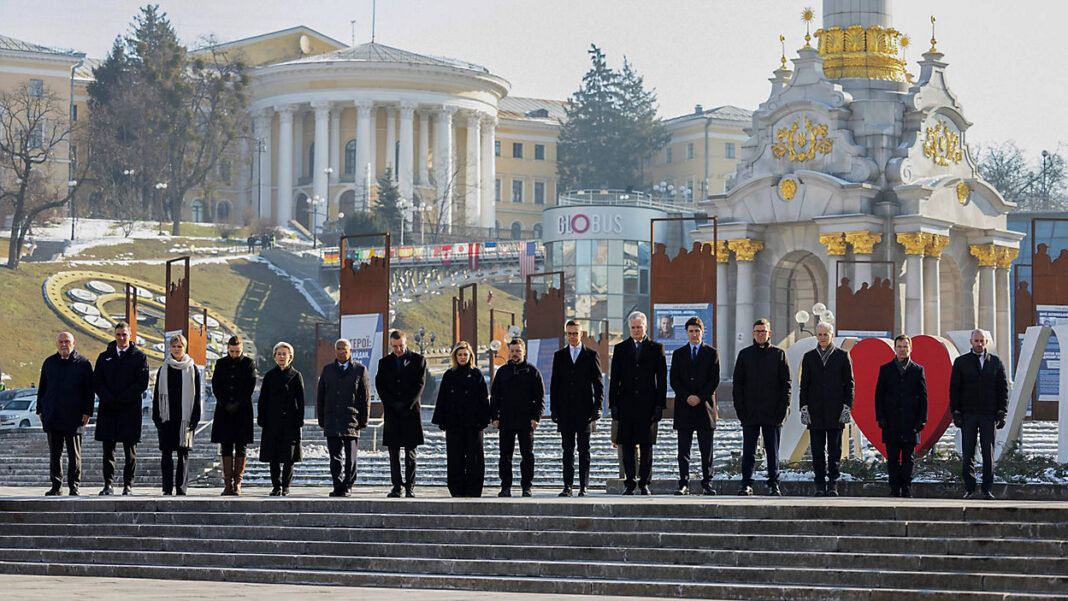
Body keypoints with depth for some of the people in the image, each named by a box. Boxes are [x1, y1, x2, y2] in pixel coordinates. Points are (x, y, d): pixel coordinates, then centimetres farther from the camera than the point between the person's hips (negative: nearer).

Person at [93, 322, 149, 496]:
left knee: (130, 451, 0)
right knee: (108, 449, 1)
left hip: (130, 409, -2)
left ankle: (128, 485, 5)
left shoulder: (139, 357, 4)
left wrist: (121, 399, -11)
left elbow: (142, 383, -5)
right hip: (108, 409, 2)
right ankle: (108, 485, 5)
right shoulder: (104, 357, 12)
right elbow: (96, 381, 6)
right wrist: (108, 399, -10)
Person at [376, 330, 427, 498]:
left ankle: (410, 486, -1)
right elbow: (380, 386, 5)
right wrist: (393, 405, -7)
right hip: (392, 413, 2)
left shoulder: (418, 360, 6)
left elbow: (420, 384, -1)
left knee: (410, 453, -2)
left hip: (411, 411, -2)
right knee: (394, 453, 1)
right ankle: (396, 486, 4)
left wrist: (405, 405, -9)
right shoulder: (384, 362, 12)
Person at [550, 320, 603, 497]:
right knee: (567, 451, 4)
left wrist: (597, 407, -7)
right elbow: (554, 384, 11)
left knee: (584, 451, -1)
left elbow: (598, 383, 3)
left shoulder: (591, 355, 5)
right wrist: (553, 409, 3)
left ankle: (584, 486, 1)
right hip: (565, 412, 2)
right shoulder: (559, 356, 11)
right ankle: (567, 486, 5)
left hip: (585, 410, -2)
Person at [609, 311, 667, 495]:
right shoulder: (621, 349, 10)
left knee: (646, 445, 0)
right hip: (626, 403, 1)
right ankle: (629, 483, 6)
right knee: (627, 445, 1)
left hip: (648, 404, -1)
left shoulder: (656, 348, 6)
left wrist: (660, 405, -4)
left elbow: (662, 378, 4)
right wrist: (613, 404, 0)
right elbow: (614, 379, 8)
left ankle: (644, 483, 5)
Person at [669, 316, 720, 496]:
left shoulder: (711, 353, 7)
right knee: (683, 450, 0)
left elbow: (714, 380, 0)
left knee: (706, 451, 0)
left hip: (705, 406, -1)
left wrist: (700, 397, -11)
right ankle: (684, 485, 2)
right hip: (683, 407, 1)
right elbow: (674, 380, 4)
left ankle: (707, 484, 4)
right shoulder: (678, 354, 10)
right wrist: (686, 397, -10)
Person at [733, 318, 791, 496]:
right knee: (748, 451, 0)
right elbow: (738, 383, 7)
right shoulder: (744, 354, 9)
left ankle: (774, 484, 9)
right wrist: (740, 409, -2)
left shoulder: (778, 354, 7)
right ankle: (746, 484, 4)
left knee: (773, 451, 4)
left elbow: (786, 383, 5)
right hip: (750, 413, 1)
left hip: (772, 413, -1)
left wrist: (783, 408, -5)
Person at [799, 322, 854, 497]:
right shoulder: (809, 357, 11)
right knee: (817, 451, 1)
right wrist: (804, 407, 0)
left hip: (835, 411, -1)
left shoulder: (842, 356, 6)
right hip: (815, 413, 1)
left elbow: (849, 383, 4)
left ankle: (833, 484, 4)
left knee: (835, 450, 0)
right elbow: (804, 385, 10)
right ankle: (820, 484, 5)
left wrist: (847, 407, -5)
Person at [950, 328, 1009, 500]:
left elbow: (1003, 388, 6)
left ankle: (987, 490, 5)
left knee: (988, 453, 1)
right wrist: (956, 413, -4)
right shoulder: (961, 362, 6)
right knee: (967, 454, -1)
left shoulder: (996, 362, 8)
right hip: (968, 414, 0)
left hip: (988, 415, 0)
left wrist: (1002, 413, -2)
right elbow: (954, 389, 5)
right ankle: (969, 489, 4)